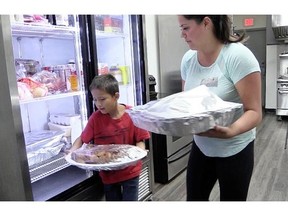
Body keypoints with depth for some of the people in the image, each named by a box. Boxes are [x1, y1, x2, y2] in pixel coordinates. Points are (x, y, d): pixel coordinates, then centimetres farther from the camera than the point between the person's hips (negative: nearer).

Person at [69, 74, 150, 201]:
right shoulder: (95, 118, -12)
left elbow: (140, 140, -11)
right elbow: (82, 139, -3)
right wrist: (71, 152, -20)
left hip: (130, 171, -1)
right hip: (108, 173, 2)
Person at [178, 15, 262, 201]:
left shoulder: (238, 56, -21)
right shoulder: (188, 59, -3)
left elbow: (254, 112, -22)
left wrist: (231, 130, -41)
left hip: (234, 150, -5)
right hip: (201, 146, 5)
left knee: (231, 198, 14)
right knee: (194, 198, 18)